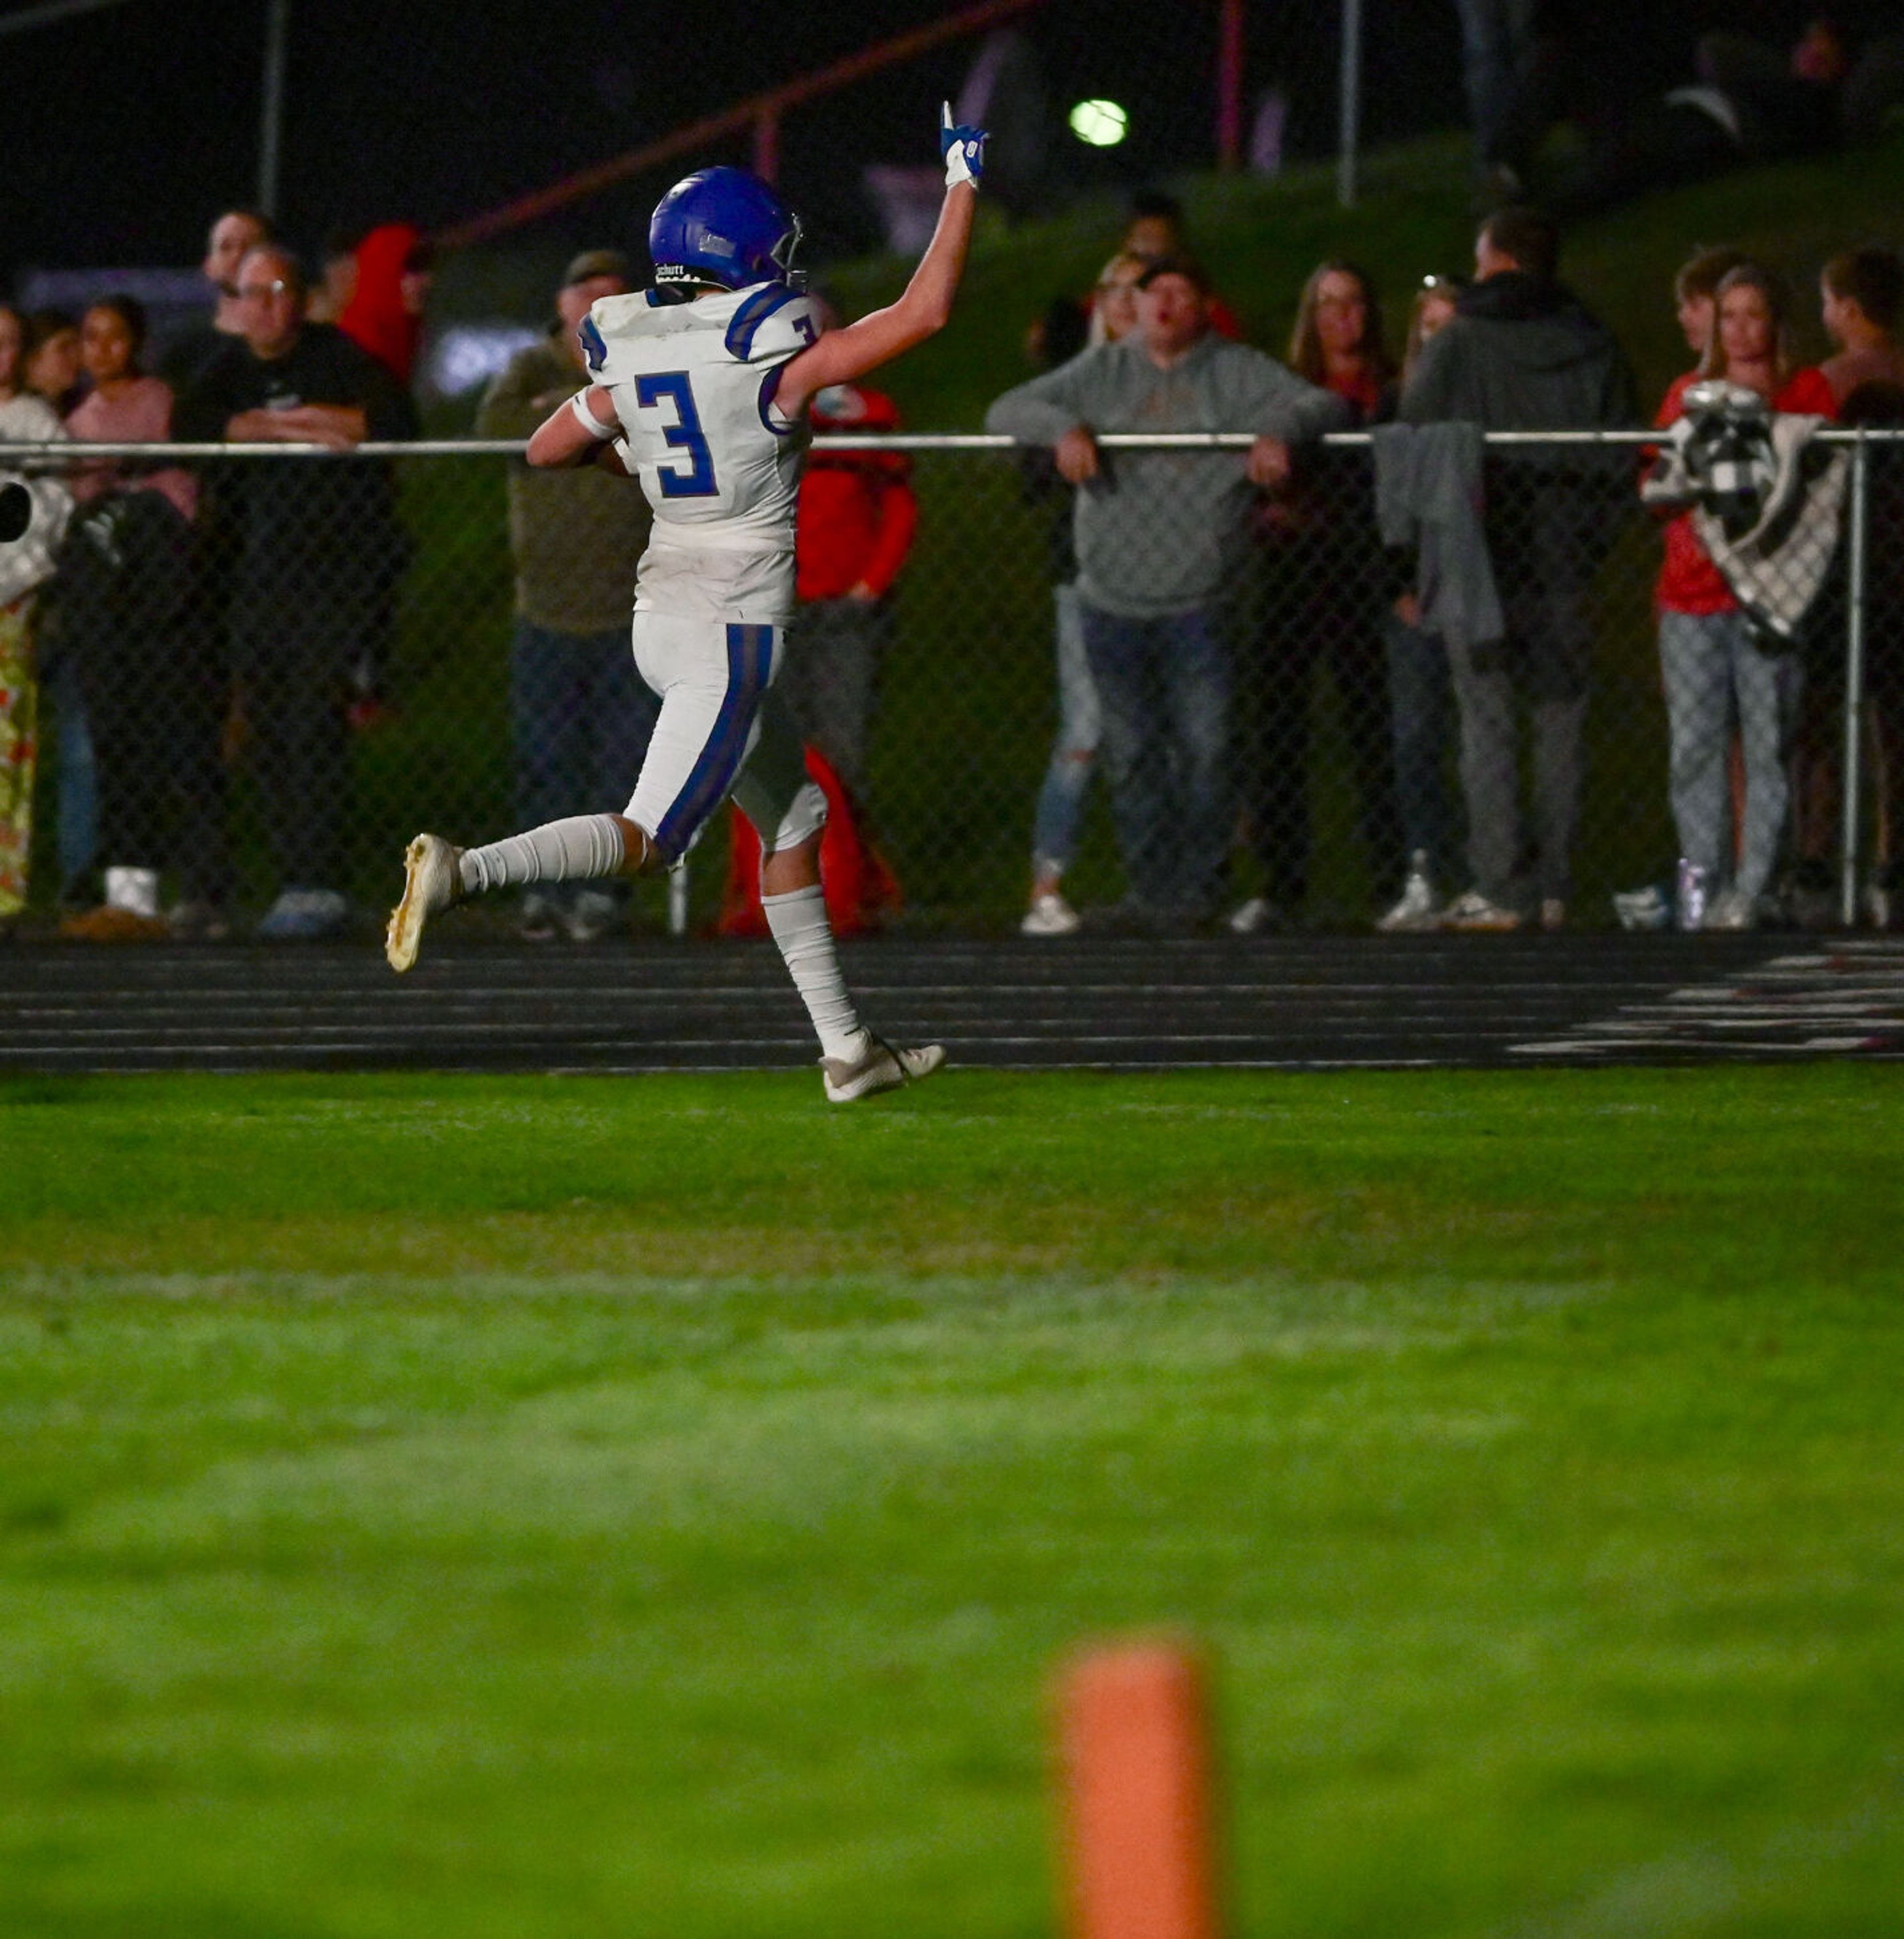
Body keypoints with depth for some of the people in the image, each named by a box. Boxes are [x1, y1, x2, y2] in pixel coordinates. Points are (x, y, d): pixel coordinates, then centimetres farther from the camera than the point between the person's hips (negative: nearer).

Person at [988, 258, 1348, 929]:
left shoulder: (1235, 373, 5)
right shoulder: (1103, 372, 11)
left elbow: (1324, 404, 1)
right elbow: (1007, 412, 9)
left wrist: (1280, 431, -21)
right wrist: (1063, 428, -13)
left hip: (1199, 603, -2)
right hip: (1114, 604, 2)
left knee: (1205, 753, -9)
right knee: (1133, 757, 6)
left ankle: (1198, 888, 2)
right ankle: (1151, 891, 14)